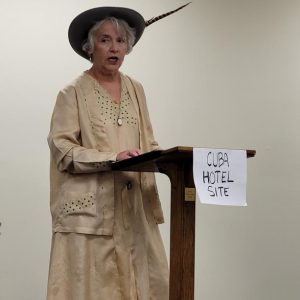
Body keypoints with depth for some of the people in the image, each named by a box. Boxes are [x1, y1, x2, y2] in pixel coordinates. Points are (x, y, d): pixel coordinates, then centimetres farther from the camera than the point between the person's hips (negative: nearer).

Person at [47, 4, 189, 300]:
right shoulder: (73, 92, -4)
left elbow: (147, 143, 15)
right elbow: (63, 151, -10)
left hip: (133, 206, 5)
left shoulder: (135, 89, 12)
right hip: (89, 209, -5)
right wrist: (114, 158, -20)